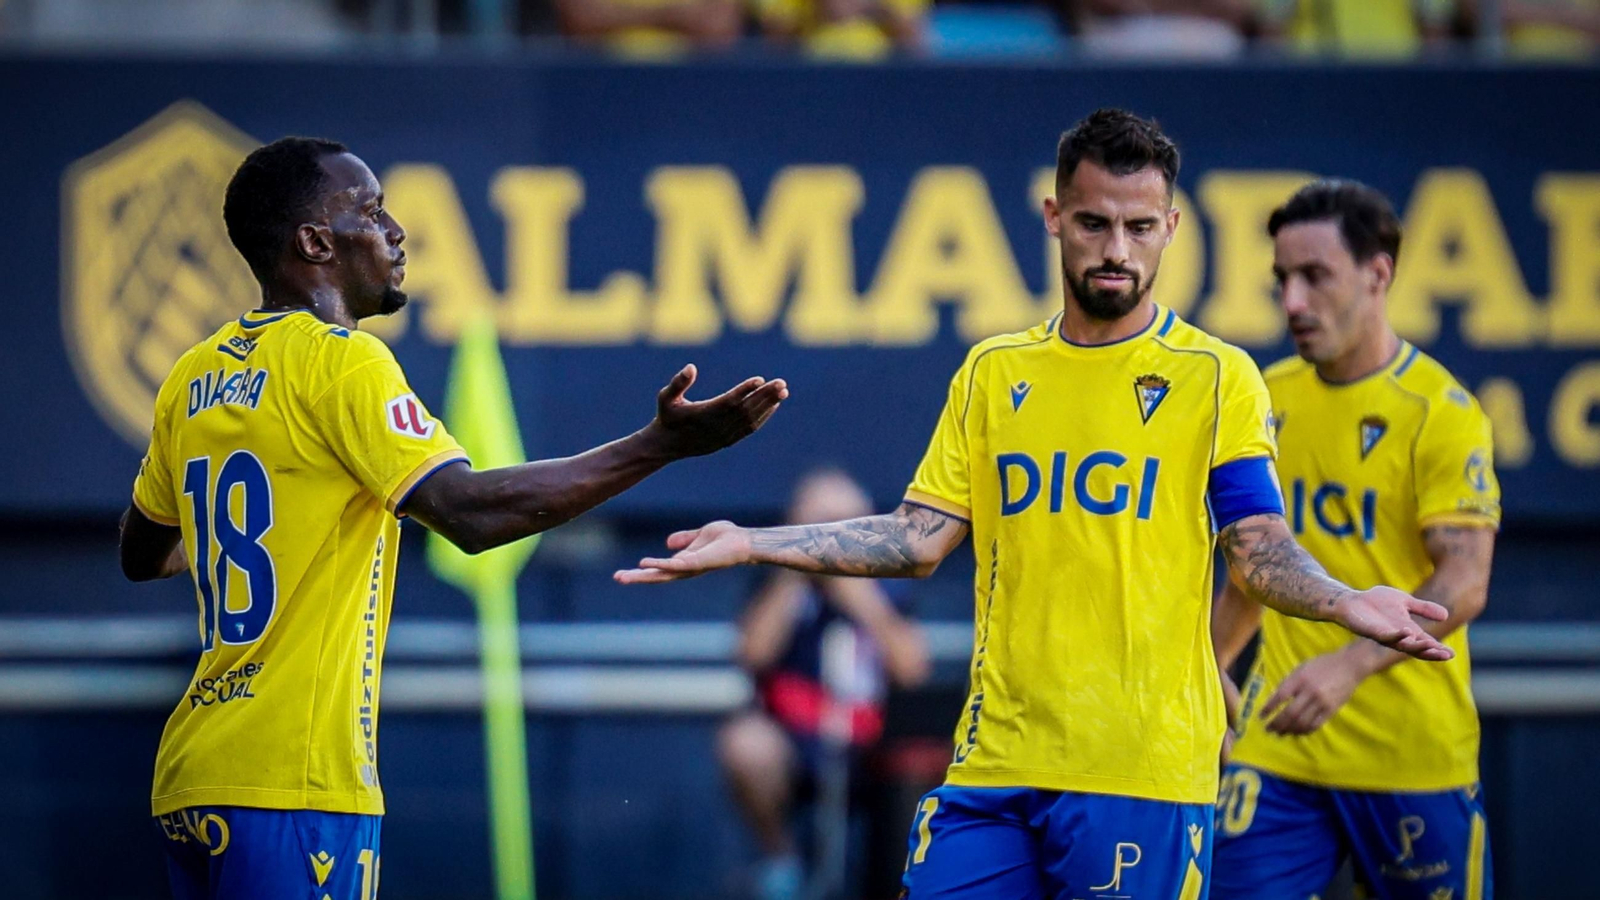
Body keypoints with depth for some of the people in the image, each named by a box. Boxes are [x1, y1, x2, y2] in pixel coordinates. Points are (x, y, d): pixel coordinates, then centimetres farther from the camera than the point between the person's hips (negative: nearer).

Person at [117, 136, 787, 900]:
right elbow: (469, 509, -21)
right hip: (290, 782, -8)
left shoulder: (194, 378, 14)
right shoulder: (339, 359, -10)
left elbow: (141, 554, 26)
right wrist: (659, 446, -22)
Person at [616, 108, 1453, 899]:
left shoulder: (1216, 376, 2)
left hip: (1146, 770, -3)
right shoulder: (993, 373, 13)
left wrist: (1346, 603, -25)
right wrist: (748, 544, 2)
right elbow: (921, 539, 11)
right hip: (993, 761, 3)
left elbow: (1260, 550, -4)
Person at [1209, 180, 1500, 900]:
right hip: (1278, 749, 5)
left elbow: (1464, 583, -19)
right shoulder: (1271, 398, 9)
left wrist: (1351, 664, -31)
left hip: (1413, 753, -4)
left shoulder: (1439, 412, -10)